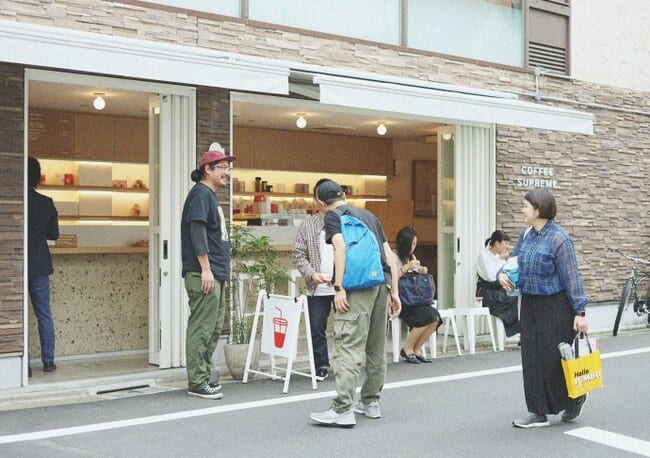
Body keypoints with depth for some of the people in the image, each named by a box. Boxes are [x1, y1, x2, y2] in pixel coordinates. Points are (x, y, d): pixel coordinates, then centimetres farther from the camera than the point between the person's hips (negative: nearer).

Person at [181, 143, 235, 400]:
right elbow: (197, 231, -18)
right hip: (203, 274, -10)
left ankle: (204, 377, 20)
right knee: (201, 329, -7)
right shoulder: (200, 193, -8)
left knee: (213, 329, 13)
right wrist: (205, 268, -21)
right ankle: (197, 383, -4)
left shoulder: (211, 195, 21)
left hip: (215, 275, 10)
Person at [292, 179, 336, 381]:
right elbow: (299, 255, 6)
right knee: (317, 330, 3)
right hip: (317, 288, 1)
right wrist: (311, 274, -11)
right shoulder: (307, 224, 8)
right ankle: (321, 366, 17)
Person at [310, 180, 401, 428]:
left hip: (358, 285, -7)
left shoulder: (333, 215, 5)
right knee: (376, 346, 15)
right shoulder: (369, 215, 24)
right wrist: (394, 292, 19)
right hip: (382, 282, 7)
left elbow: (341, 247, -13)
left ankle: (343, 410, -15)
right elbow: (389, 255, 18)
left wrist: (338, 287, -16)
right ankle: (370, 402, 24)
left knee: (349, 346, -10)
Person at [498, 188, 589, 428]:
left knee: (555, 358, 1)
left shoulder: (558, 238, -15)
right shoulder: (525, 236, 5)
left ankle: (575, 398, 28)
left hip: (554, 307, -7)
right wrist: (502, 274, -3)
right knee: (532, 358, 7)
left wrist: (579, 312, -15)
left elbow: (572, 278, -14)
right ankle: (538, 412, 15)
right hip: (530, 305, 7)